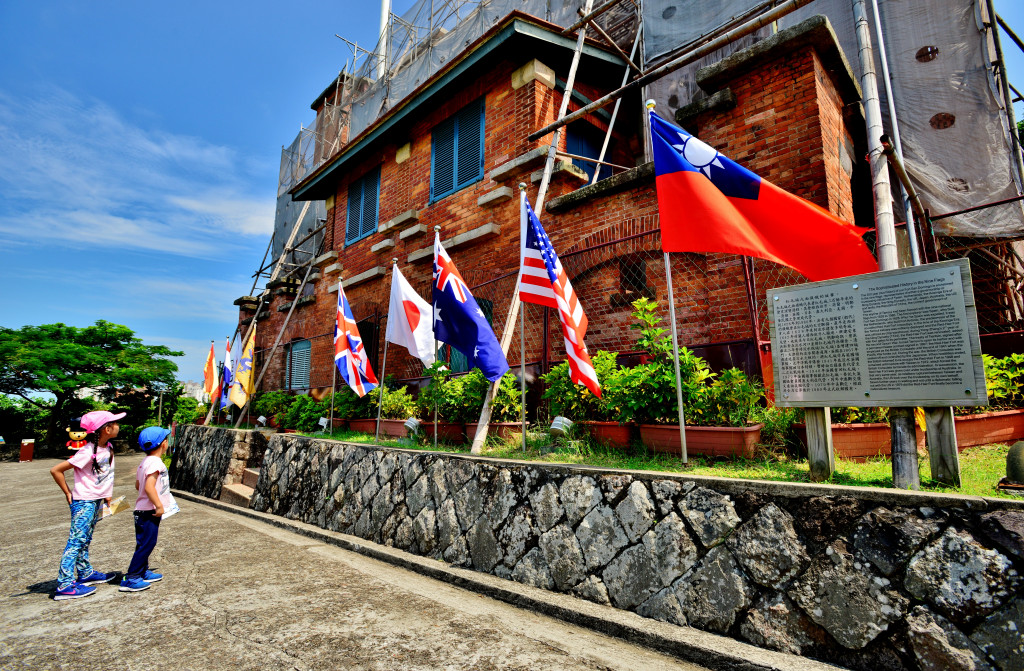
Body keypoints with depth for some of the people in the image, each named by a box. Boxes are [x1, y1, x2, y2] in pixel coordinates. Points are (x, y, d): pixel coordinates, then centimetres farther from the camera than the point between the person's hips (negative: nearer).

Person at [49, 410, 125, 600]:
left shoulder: (108, 448, 2)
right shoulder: (88, 452, -23)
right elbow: (56, 470, -19)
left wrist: (107, 495, 16)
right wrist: (68, 493, -12)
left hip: (97, 501, 9)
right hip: (83, 502, -8)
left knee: (85, 540, 20)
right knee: (76, 541, -5)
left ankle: (86, 573, 31)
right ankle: (64, 586, 1)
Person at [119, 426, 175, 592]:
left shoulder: (144, 463, 11)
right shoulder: (155, 462, -21)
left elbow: (138, 485, 21)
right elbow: (149, 487, -28)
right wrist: (159, 505, -22)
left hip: (143, 510, 10)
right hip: (149, 511, -10)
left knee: (145, 543, 19)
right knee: (146, 544, -3)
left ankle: (143, 572, 30)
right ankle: (130, 579, 3)